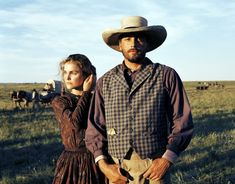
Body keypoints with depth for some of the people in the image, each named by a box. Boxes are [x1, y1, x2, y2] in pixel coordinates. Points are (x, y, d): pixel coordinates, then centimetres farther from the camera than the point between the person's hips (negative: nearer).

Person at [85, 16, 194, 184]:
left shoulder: (167, 76, 0)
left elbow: (182, 123, -2)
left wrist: (167, 159, -13)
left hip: (155, 169, -2)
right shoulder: (105, 82, 7)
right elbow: (95, 127, 7)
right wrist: (103, 164, -5)